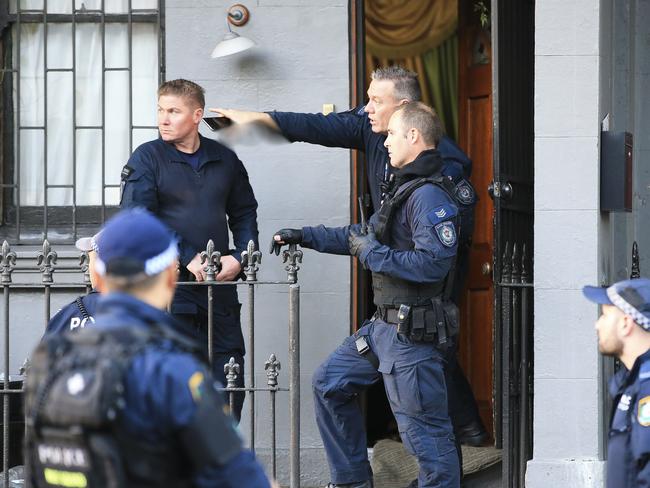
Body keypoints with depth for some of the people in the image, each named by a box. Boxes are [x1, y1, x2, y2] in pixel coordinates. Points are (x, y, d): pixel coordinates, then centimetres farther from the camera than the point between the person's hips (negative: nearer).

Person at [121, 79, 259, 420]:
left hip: (219, 286, 4)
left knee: (230, 379, 5)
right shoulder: (147, 158, -2)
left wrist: (239, 257, -3)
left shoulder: (224, 159, 11)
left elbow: (244, 213, 16)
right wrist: (189, 258, -17)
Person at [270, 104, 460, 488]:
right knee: (330, 383, 19)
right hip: (385, 326, 11)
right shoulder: (406, 189, 16)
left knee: (424, 430, -7)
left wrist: (372, 253, -18)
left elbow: (432, 263, -28)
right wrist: (304, 237, 24)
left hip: (412, 334, -11)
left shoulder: (431, 196, -18)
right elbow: (364, 236, 27)